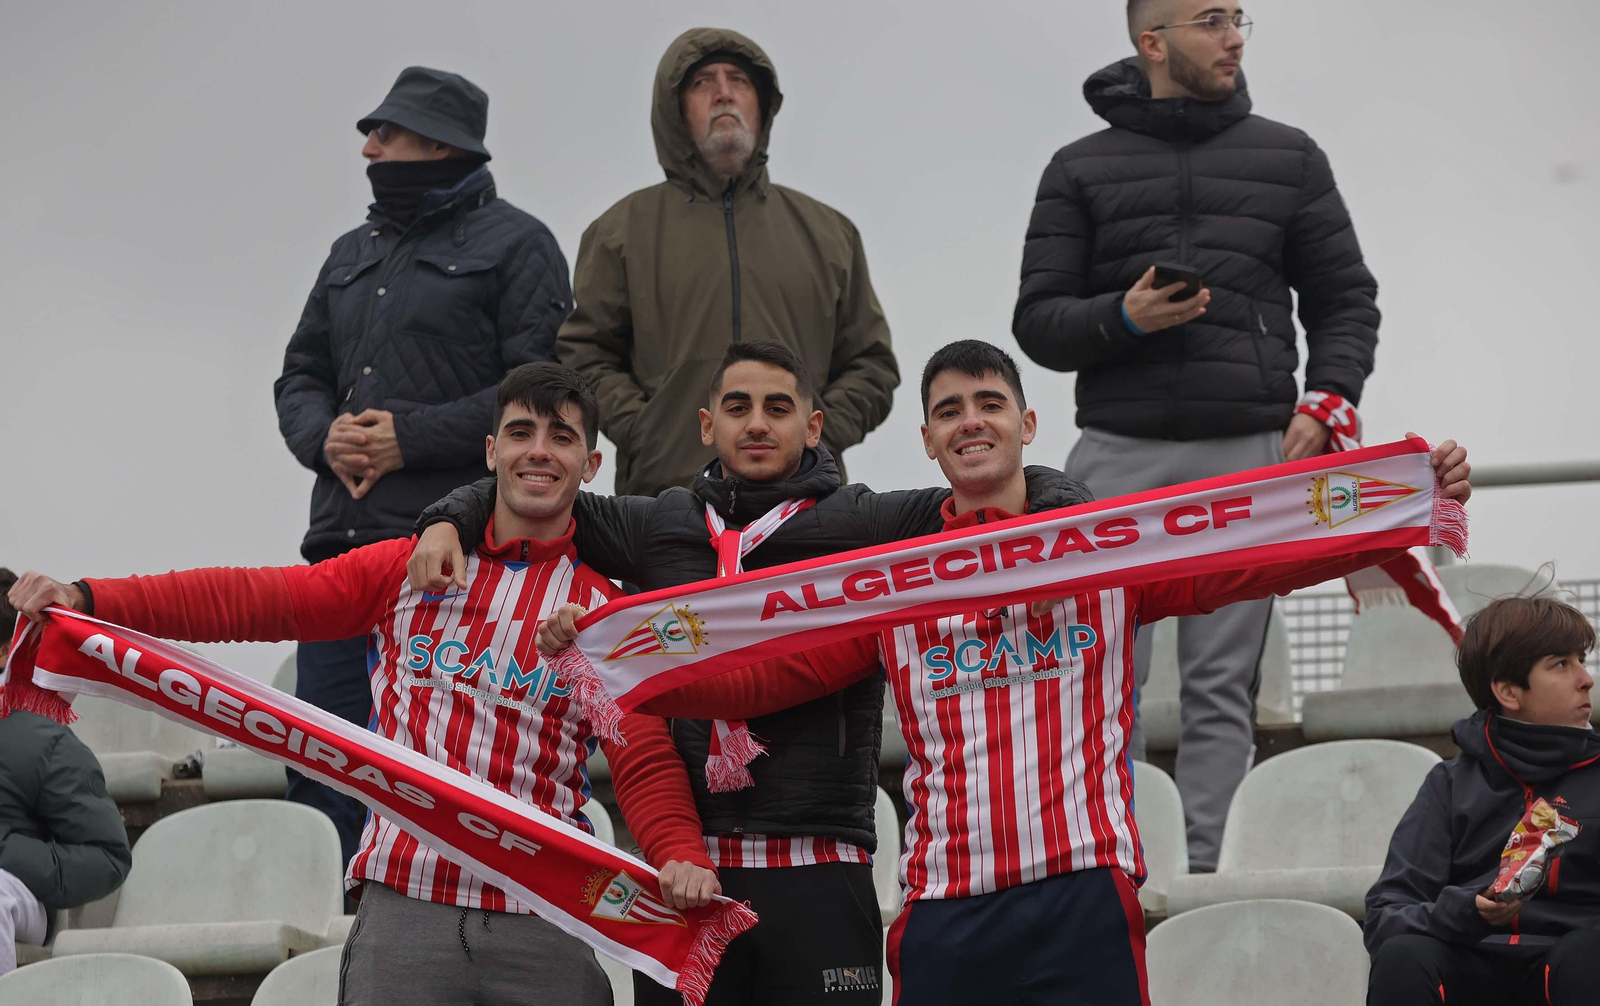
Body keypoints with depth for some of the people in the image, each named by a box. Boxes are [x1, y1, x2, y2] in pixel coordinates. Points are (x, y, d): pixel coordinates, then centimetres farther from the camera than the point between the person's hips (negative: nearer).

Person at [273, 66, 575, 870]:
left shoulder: (514, 244, 1)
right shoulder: (353, 253, 24)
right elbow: (299, 375, 23)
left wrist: (411, 438, -14)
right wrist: (323, 435, -1)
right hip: (343, 535, 7)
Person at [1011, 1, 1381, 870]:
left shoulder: (1288, 159, 15)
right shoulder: (1082, 170, 11)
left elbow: (1346, 298, 15)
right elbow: (1037, 323, 8)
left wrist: (1329, 400, -2)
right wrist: (1121, 317, -11)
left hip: (1249, 450, 1)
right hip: (1118, 451, 0)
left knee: (1223, 686, -3)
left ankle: (1207, 873, -2)